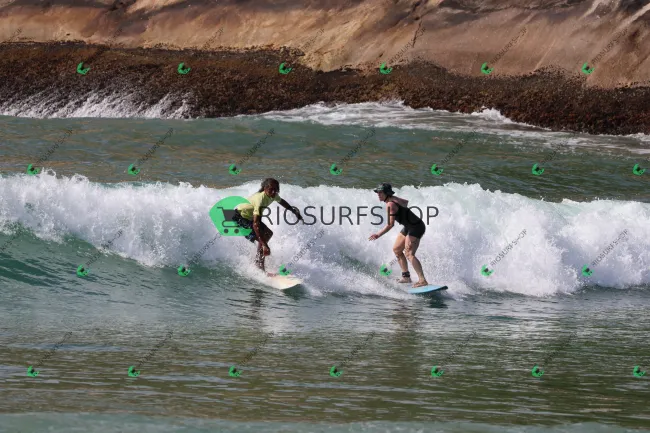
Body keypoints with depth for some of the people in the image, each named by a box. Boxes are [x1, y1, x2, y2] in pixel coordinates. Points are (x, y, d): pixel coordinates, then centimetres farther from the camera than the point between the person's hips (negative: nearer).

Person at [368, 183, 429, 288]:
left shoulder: (390, 204, -20)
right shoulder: (394, 199, 8)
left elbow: (391, 224, -29)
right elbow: (406, 202, 30)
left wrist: (378, 235, -35)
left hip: (416, 227, -11)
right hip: (409, 227, 11)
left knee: (409, 253, -22)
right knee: (396, 249, 17)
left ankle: (422, 280, -33)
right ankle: (406, 276, 22)